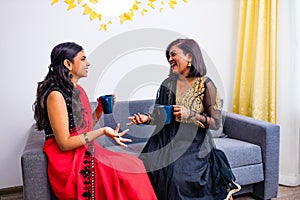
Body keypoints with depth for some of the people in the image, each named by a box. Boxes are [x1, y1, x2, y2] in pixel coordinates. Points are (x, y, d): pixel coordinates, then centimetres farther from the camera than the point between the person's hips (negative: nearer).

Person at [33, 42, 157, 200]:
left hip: (86, 153, 8)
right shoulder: (56, 95, -16)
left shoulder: (78, 90, 11)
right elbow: (64, 143, -19)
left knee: (135, 165, -7)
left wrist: (100, 109, 1)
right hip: (68, 160, -8)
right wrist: (102, 131, -24)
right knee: (127, 176, -20)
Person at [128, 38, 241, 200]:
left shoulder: (205, 85, -5)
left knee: (180, 177, -24)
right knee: (147, 167, -20)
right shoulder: (168, 83, 8)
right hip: (167, 143, 4)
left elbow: (216, 123, -6)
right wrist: (147, 118, -9)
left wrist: (190, 115, -19)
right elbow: (160, 116, 11)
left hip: (194, 145, -3)